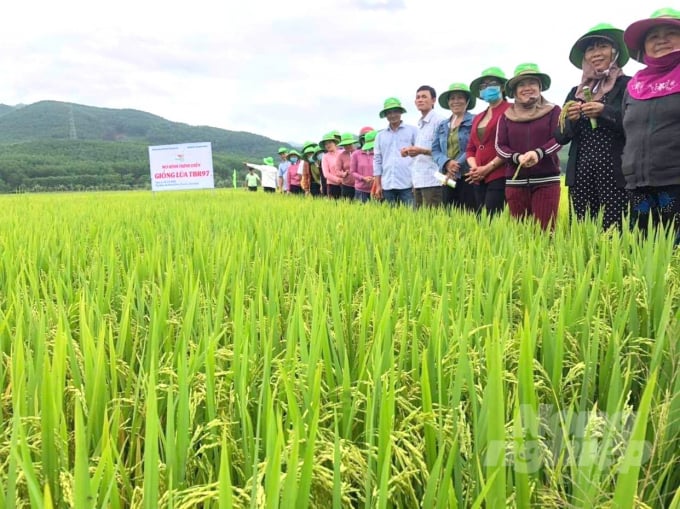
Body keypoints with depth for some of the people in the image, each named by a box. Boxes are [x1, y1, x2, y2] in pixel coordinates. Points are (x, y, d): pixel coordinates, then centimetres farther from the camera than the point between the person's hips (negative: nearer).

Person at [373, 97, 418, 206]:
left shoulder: (412, 131, 6)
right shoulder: (380, 136, 15)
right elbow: (377, 161, 14)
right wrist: (378, 185, 7)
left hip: (407, 185, -3)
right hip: (387, 186, 3)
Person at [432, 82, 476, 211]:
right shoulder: (442, 125, 17)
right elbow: (435, 150, 9)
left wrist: (456, 166, -16)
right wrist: (447, 163, -10)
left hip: (467, 176, -5)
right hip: (448, 177, 5)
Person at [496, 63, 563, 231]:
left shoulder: (553, 111, 4)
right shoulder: (507, 116, 9)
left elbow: (558, 139, -5)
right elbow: (499, 146, 3)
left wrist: (538, 153, -24)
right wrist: (517, 157, -16)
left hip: (546, 180, -2)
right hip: (515, 182, 2)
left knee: (545, 230, -7)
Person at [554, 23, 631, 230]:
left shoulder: (627, 85, 4)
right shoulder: (576, 92, 17)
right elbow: (560, 137, 13)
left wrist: (604, 111, -15)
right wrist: (570, 118, -6)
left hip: (615, 175, -4)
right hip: (580, 175, 4)